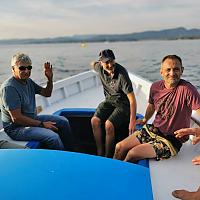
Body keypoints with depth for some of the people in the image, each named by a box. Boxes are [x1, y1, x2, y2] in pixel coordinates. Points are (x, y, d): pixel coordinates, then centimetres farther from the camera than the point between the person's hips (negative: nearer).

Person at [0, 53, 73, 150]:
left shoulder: (28, 81, 4)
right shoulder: (9, 87, -23)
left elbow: (47, 93, 17)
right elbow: (16, 118, -25)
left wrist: (50, 79, -3)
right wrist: (42, 124, -20)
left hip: (32, 119, 10)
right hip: (16, 128, -9)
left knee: (63, 122, 10)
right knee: (53, 137, -28)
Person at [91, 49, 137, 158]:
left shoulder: (121, 74, -27)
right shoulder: (100, 68, -8)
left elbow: (132, 99, -29)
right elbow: (93, 64, 22)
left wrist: (132, 121, -33)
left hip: (122, 103, -5)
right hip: (109, 100, 6)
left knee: (109, 124, -26)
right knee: (95, 120, -17)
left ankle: (108, 157, -8)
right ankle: (99, 154, -6)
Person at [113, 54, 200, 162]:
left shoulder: (186, 89, -21)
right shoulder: (155, 87, -1)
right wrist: (145, 120, 30)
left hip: (171, 140, -6)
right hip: (152, 130, 6)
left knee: (132, 154, -18)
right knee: (119, 147, 1)